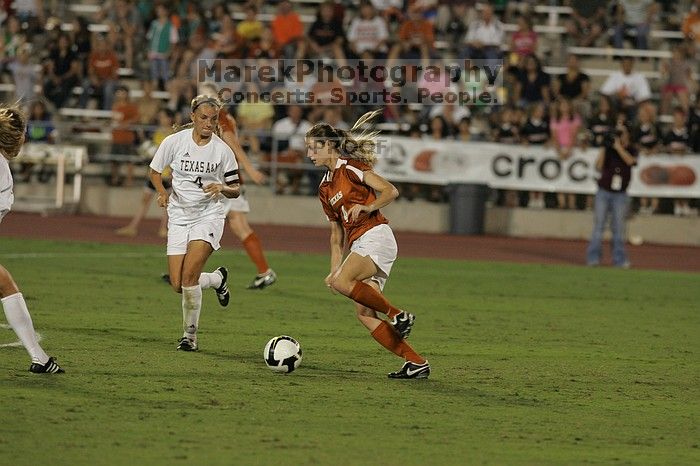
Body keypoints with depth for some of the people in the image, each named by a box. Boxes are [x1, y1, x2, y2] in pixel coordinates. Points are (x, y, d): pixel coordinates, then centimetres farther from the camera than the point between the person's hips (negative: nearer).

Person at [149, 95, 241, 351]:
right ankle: (217, 278, 31)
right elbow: (154, 171, 9)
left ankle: (190, 334, -6)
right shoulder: (174, 142, -4)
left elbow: (235, 190, 4)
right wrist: (162, 192, -11)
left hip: (209, 215, -3)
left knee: (189, 274, -21)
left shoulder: (223, 150, -4)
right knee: (178, 284, -2)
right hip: (179, 215, 3)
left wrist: (222, 188, -19)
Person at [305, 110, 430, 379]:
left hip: (375, 236, -8)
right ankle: (416, 363, -3)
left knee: (342, 282, -29)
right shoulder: (325, 189, 22)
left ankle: (398, 315, -16)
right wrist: (334, 268, 16)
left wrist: (366, 207, -21)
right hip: (359, 244, 8)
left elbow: (391, 191, -8)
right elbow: (336, 233, 24)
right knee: (364, 313, -4)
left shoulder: (351, 168, -1)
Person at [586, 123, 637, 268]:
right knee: (599, 225, -1)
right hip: (604, 192, 0)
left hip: (620, 195, 0)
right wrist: (604, 150, -16)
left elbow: (630, 161, -19)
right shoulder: (608, 148, 2)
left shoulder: (631, 150, 4)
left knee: (618, 227, 1)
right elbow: (598, 167, -8)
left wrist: (618, 147, -16)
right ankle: (593, 257, 0)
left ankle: (619, 259, 3)